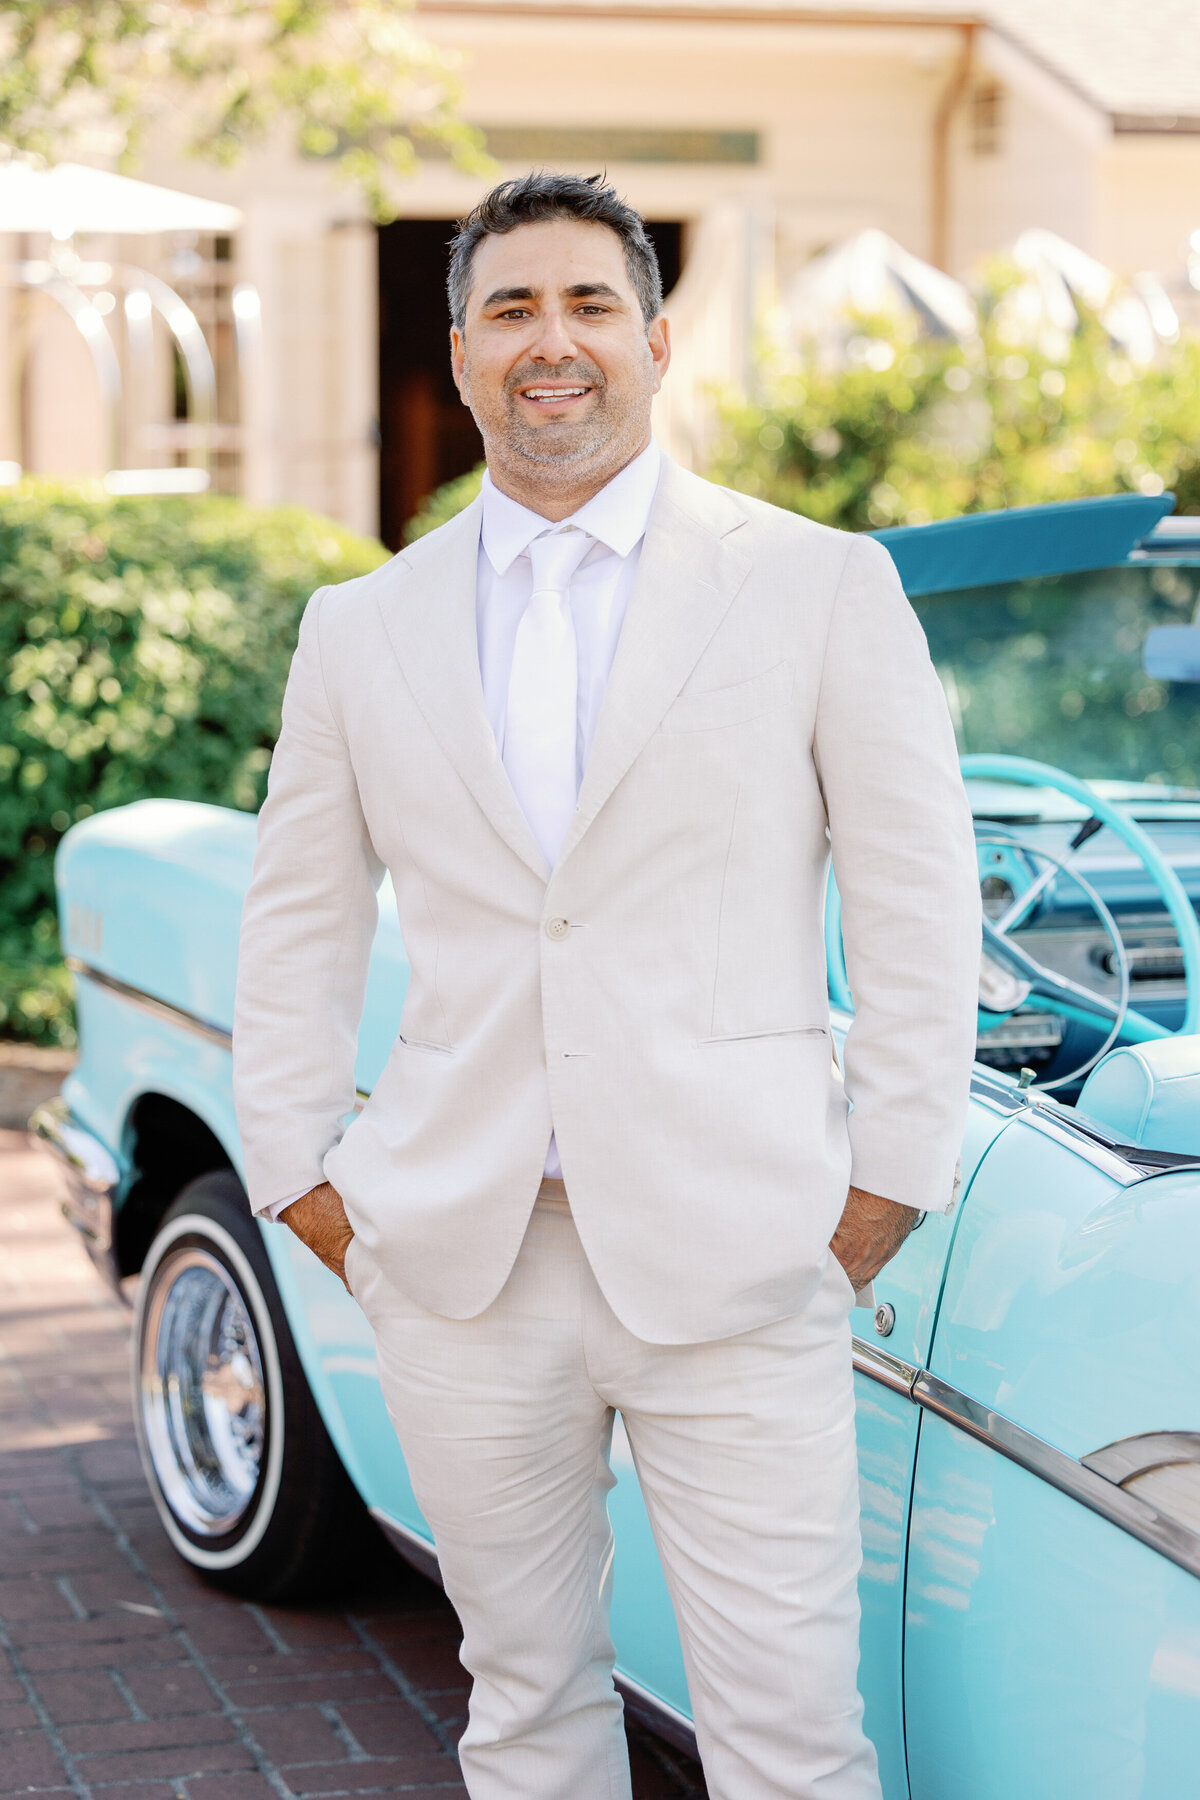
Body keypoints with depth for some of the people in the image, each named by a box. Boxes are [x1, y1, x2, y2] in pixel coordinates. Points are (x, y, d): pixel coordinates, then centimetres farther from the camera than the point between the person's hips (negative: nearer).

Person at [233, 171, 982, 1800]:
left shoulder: (824, 587, 2)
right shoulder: (361, 629, 10)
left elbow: (921, 912, 2)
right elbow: (297, 932, 16)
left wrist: (886, 1190, -2)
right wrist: (301, 1181, 8)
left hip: (736, 1263, -2)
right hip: (461, 1268, 3)